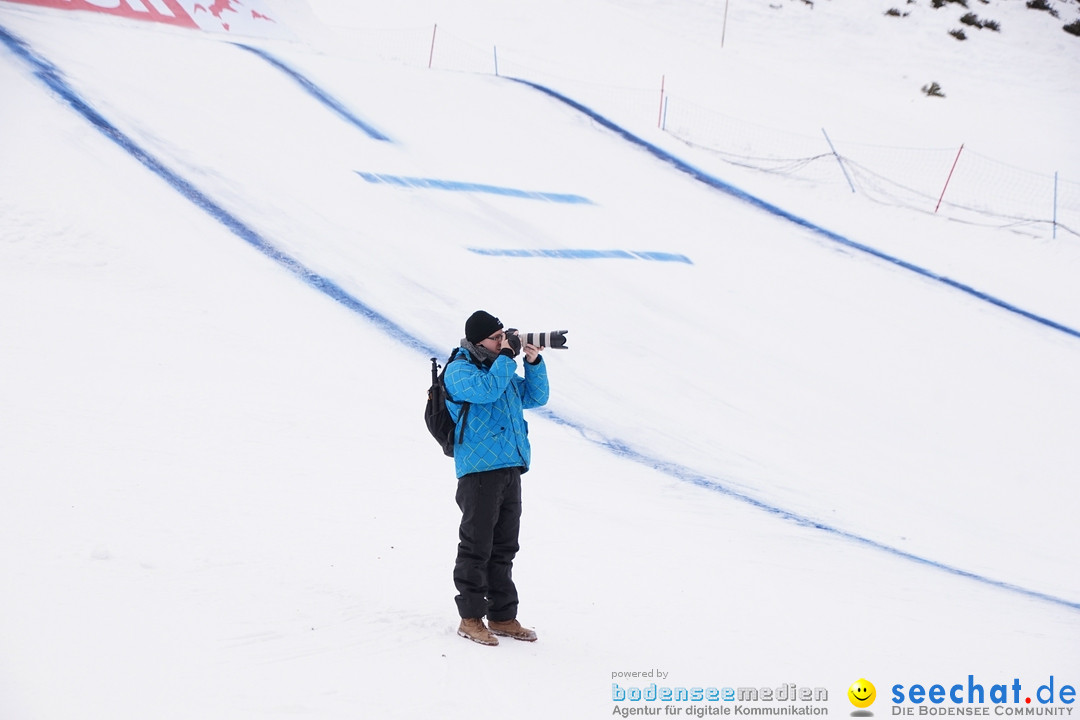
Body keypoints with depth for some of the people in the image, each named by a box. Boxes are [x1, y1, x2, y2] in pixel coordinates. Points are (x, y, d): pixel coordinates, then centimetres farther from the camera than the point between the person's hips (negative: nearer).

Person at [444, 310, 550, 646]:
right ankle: (471, 618, 1)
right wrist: (507, 358, -13)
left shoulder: (503, 369, 20)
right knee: (477, 546, -5)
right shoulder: (459, 370, -5)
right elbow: (486, 390, -23)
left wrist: (534, 363, 5)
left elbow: (536, 397, 20)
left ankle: (503, 617, 16)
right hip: (479, 470, -8)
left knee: (504, 548, 11)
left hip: (510, 470, 8)